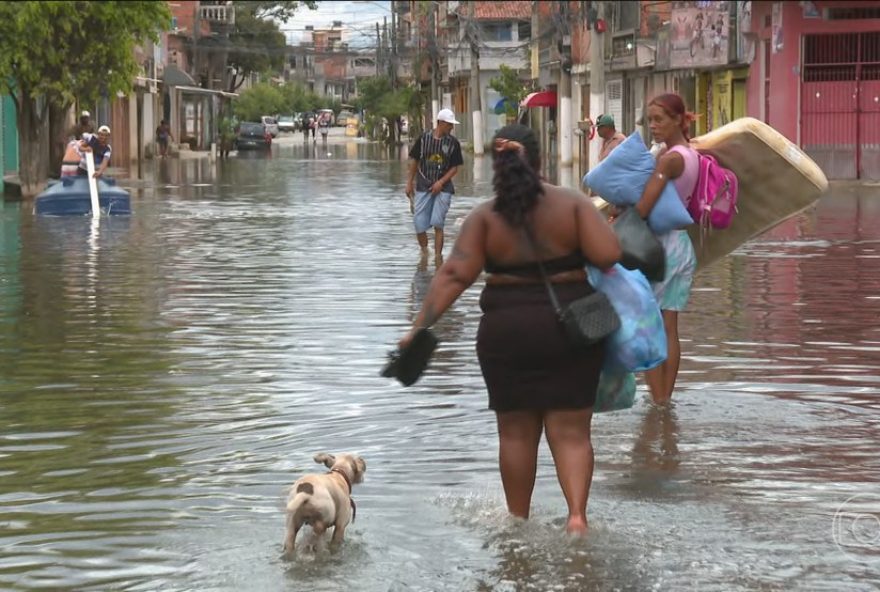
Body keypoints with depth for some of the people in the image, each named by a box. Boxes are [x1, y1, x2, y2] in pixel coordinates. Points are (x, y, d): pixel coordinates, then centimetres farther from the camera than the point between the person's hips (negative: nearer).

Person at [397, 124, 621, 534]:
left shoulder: (485, 216, -5)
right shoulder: (572, 203, -5)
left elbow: (455, 274, -14)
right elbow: (608, 255, -16)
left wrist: (420, 326, -15)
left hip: (507, 331, 0)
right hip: (572, 327, 0)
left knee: (516, 431, 13)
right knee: (570, 430, 5)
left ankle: (518, 521, 21)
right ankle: (577, 514, -12)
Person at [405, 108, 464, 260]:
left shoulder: (453, 142, -1)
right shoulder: (424, 138, -1)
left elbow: (455, 167, 1)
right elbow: (414, 161, 9)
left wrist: (441, 182, -11)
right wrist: (410, 183, 10)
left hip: (443, 188, -1)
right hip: (423, 188, 1)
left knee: (438, 223, -11)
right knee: (419, 224, -1)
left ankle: (438, 256, -3)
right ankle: (424, 251, 23)